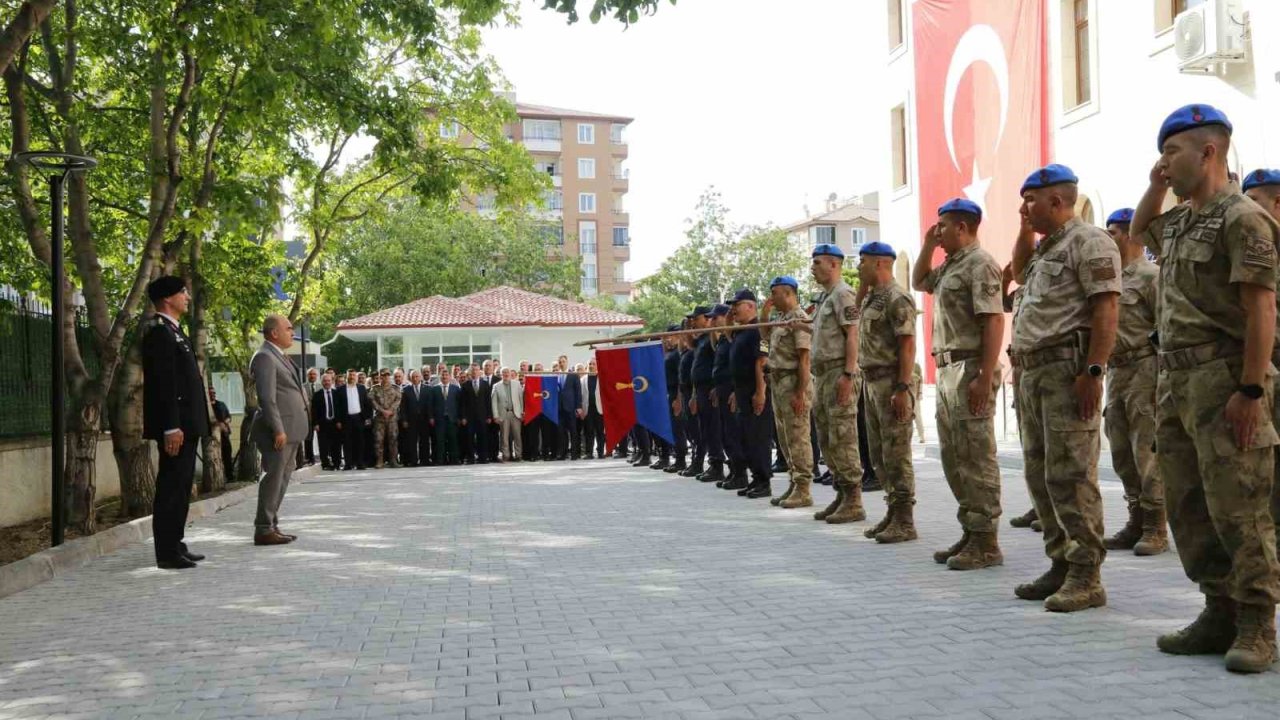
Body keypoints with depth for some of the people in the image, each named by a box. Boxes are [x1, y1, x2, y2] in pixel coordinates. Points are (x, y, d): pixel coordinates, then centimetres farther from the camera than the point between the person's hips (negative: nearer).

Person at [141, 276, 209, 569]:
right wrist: (171, 427, -24)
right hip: (175, 426, -10)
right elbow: (163, 384, -20)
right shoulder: (159, 332, -13)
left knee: (180, 487, 14)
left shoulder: (173, 331, 18)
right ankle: (167, 554, -2)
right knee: (171, 487, -6)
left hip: (186, 424, 10)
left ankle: (175, 546, 21)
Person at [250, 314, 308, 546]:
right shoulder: (264, 357, -12)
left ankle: (272, 525, 20)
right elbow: (267, 398, -19)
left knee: (282, 479, 13)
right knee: (273, 477, -7)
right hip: (278, 430, -10)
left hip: (290, 429, 10)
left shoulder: (279, 356, 18)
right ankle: (264, 530, -2)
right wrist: (278, 430, -23)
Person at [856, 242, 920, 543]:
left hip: (892, 383, -10)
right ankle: (893, 512, 22)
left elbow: (908, 345, -17)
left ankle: (904, 521, 0)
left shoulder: (897, 299, -12)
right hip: (872, 382, 10)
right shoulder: (870, 298, 16)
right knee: (878, 454, 13)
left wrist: (902, 389, -24)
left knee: (895, 454, -6)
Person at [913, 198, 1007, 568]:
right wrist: (927, 245, 20)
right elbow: (919, 282, 35)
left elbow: (994, 322, -19)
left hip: (970, 370, -10)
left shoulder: (980, 264, -11)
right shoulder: (950, 265, 18)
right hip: (948, 370, 10)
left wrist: (985, 377, -25)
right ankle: (970, 532, 22)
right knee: (954, 458, 13)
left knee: (976, 458, -6)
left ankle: (986, 542, -1)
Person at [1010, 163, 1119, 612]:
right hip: (1031, 371, 10)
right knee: (1040, 475, 10)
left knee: (1070, 475, -10)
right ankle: (1061, 563, 18)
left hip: (1067, 369, -10)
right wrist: (1025, 229, 26)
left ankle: (1086, 577, -5)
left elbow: (1105, 310, -15)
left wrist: (1093, 371, -23)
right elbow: (1020, 273, 42)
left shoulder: (1088, 242, -6)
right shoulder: (1045, 247, 21)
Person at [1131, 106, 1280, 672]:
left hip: (1222, 378, -9)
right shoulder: (1179, 223, 16)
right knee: (1187, 505, 9)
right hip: (1175, 377, 9)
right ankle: (1220, 614, 17)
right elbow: (1139, 230, 40)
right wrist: (1155, 186, 20)